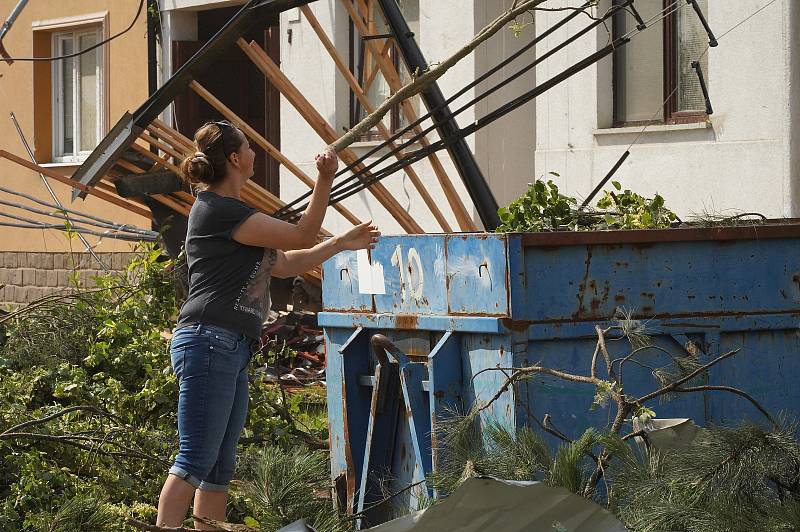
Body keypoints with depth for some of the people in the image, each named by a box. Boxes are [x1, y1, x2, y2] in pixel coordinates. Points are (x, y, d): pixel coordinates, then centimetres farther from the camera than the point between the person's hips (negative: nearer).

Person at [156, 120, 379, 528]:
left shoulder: (229, 212, 22)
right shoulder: (216, 210, -10)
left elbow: (286, 264, 27)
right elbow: (301, 237, -7)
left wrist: (341, 244, 29)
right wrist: (325, 180, -6)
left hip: (232, 351, 11)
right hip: (209, 342, -11)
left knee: (220, 467, 8)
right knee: (196, 461, -15)